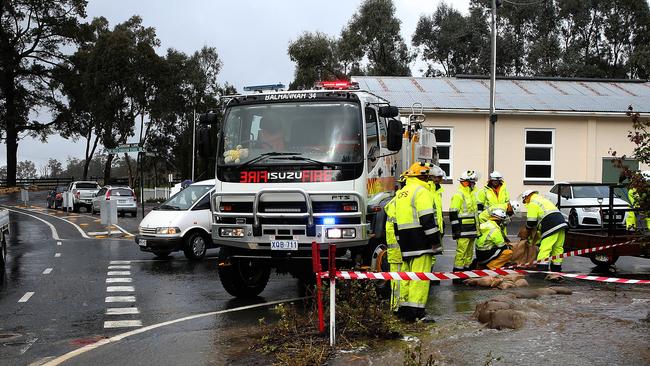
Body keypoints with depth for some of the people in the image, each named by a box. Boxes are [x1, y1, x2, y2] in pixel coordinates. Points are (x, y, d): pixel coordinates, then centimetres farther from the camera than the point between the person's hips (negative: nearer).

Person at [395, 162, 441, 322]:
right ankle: (416, 311, -11)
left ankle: (404, 309, 18)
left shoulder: (400, 193, 19)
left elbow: (396, 220, 21)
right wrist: (435, 240, -14)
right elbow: (427, 219, -17)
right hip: (420, 242, -9)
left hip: (405, 242, 9)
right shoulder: (421, 191, -9)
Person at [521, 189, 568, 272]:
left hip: (552, 228, -9)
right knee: (558, 248, 11)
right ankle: (556, 268, 15)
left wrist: (528, 231, 17)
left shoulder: (532, 204, 3)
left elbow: (531, 222, -1)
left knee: (545, 248, -11)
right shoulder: (543, 200, 32)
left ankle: (542, 268, -17)